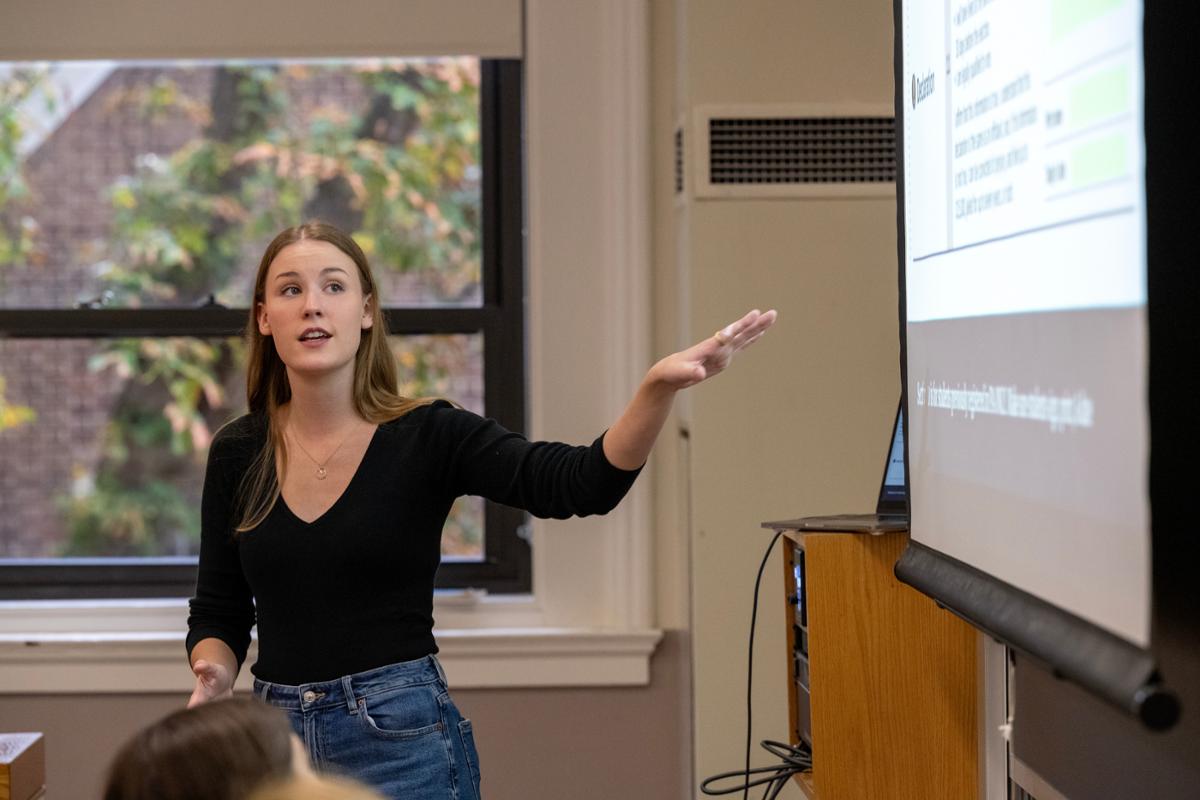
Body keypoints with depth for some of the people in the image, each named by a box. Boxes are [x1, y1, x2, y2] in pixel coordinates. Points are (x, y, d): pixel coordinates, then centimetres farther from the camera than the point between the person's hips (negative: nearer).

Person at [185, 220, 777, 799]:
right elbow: (218, 613, 10)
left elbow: (584, 483, -21)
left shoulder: (428, 436, -7)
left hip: (401, 739, -3)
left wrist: (659, 386, -38)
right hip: (276, 737, 4)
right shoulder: (237, 453, 3)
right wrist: (214, 673, -13)